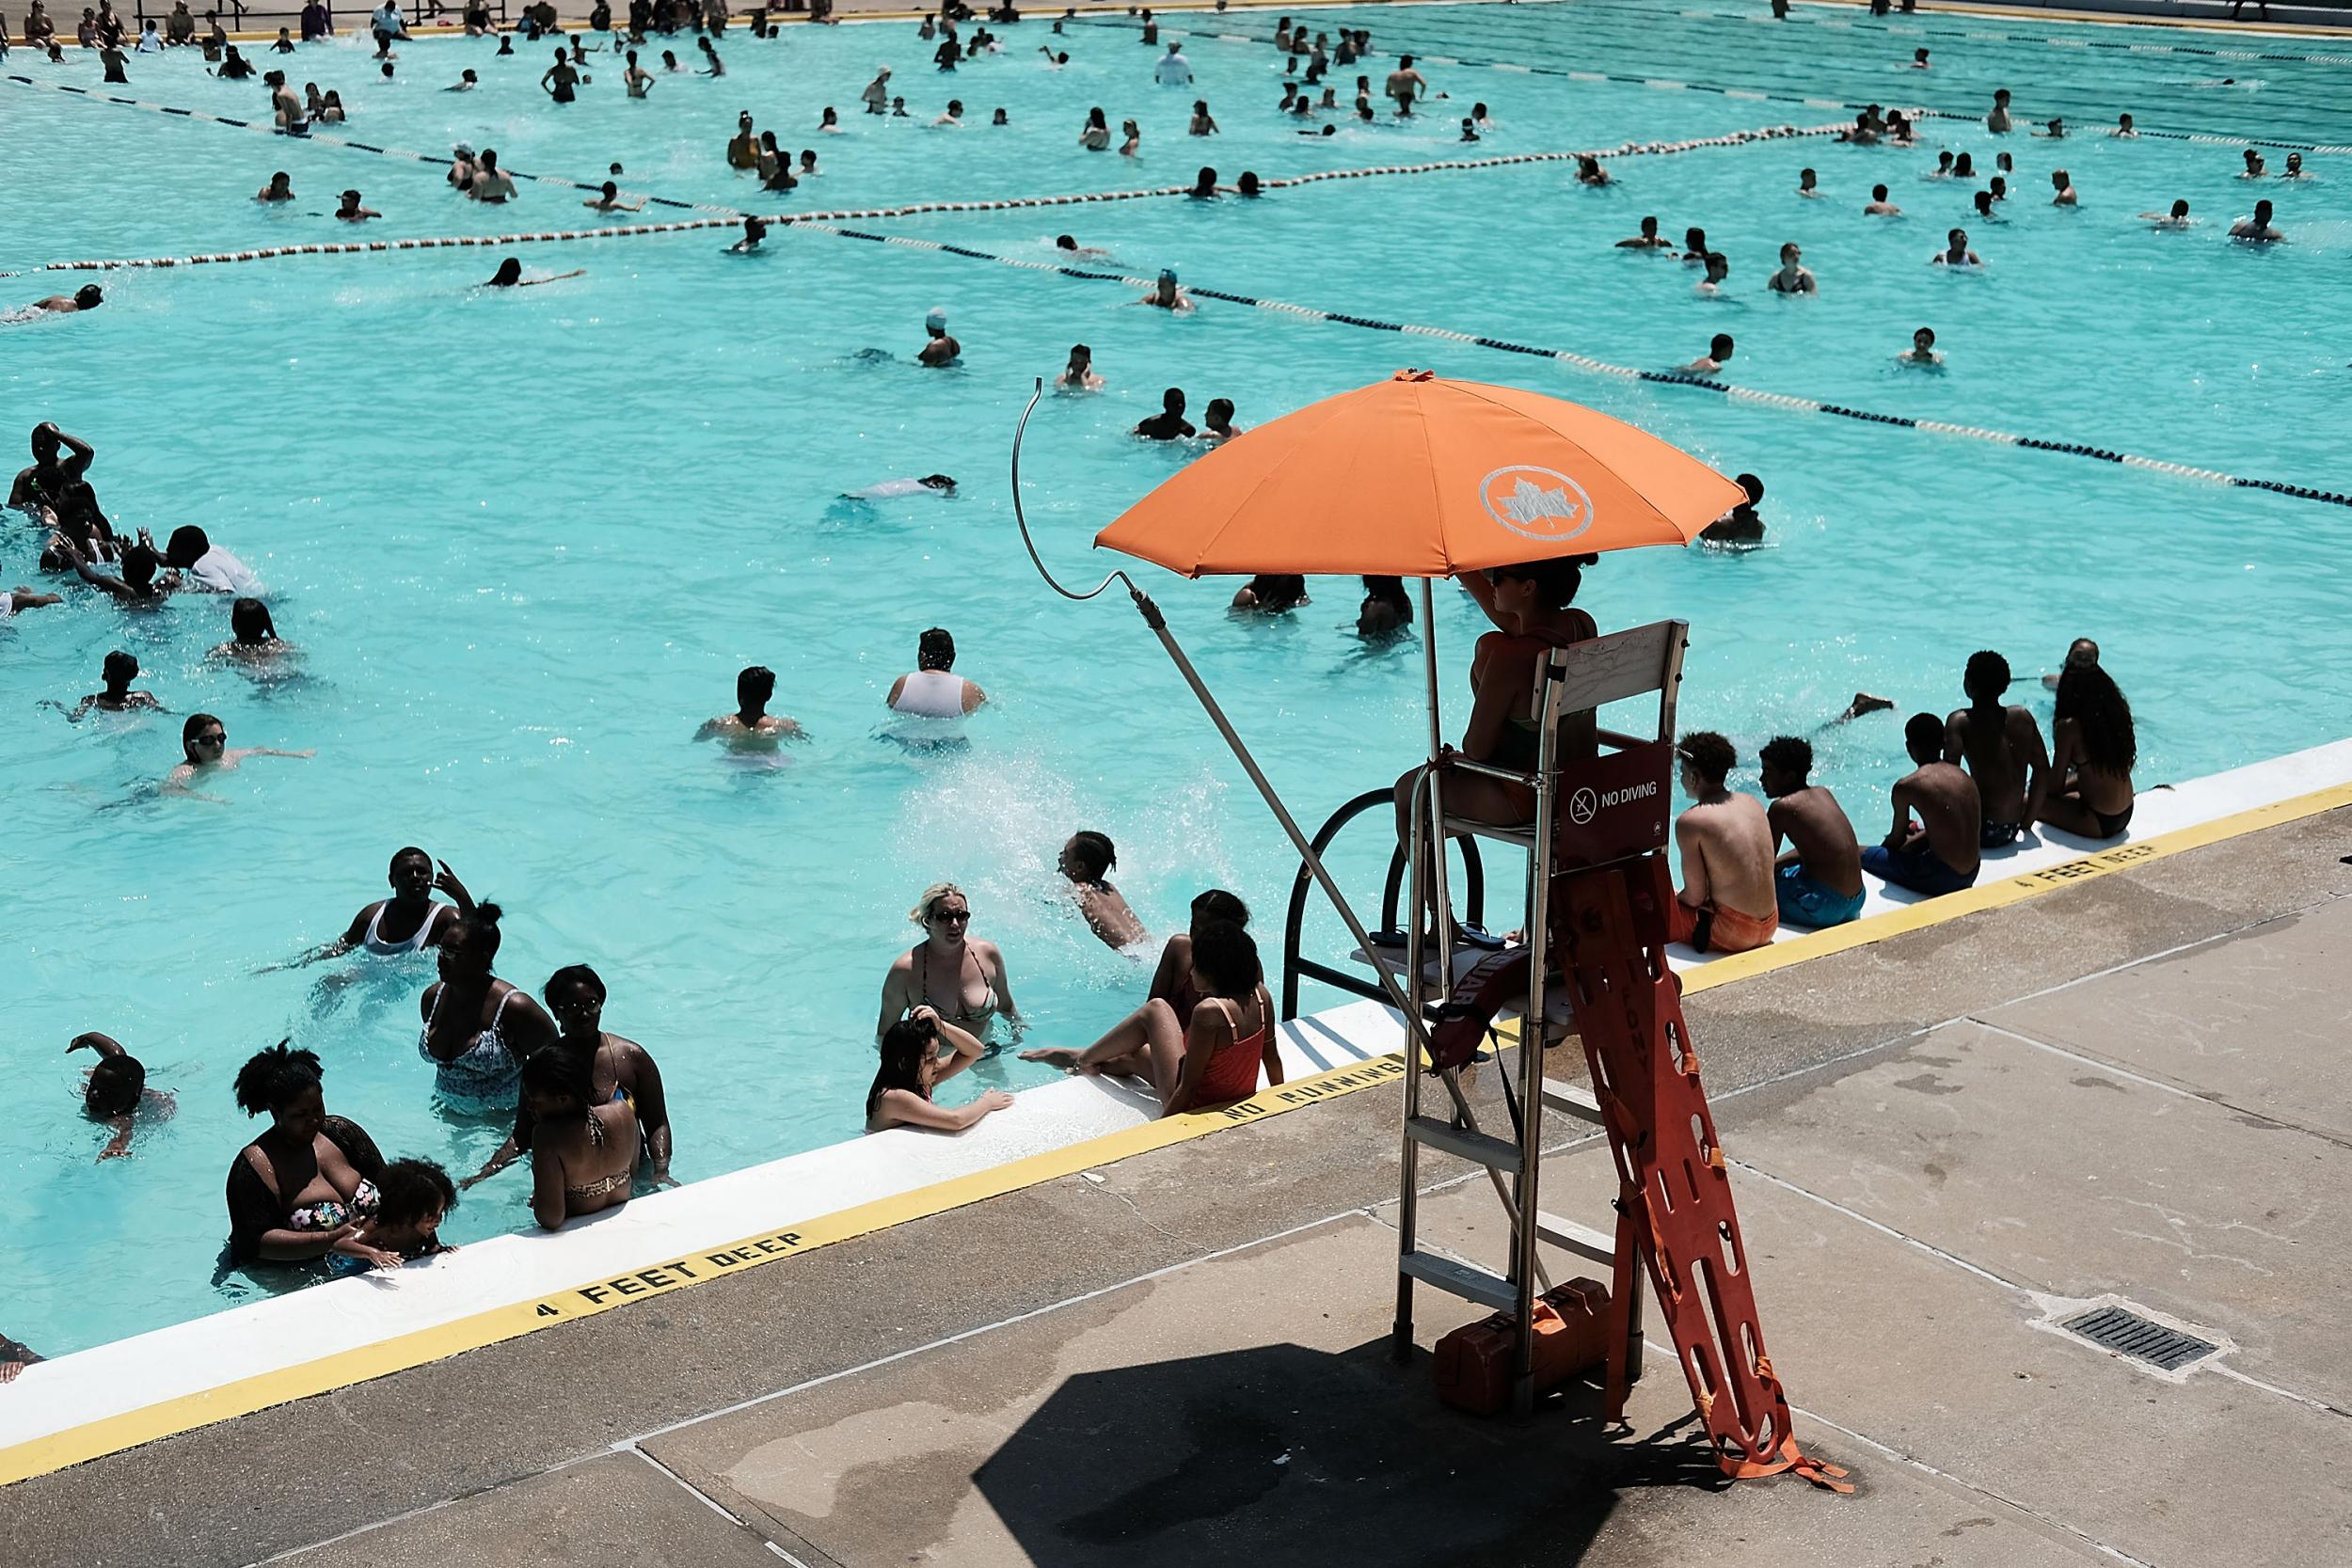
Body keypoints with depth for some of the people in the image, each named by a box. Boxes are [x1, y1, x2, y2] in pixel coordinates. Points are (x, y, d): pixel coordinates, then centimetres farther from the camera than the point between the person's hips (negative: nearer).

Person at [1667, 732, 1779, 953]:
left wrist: (1669, 900, 9)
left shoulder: (1689, 822, -15)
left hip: (1733, 935, -7)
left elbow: (1695, 897, -12)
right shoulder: (1752, 803, 5)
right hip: (1769, 925, 7)